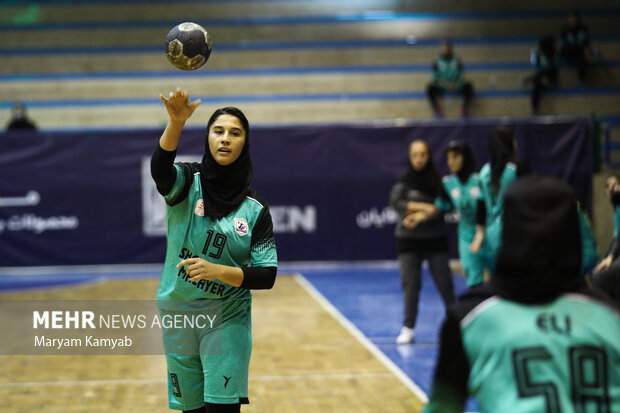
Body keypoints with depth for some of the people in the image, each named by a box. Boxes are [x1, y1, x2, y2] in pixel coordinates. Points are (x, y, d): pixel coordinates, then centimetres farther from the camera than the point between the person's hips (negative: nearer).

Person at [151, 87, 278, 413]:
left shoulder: (255, 209, -3)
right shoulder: (187, 182, -4)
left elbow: (266, 276, -6)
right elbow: (160, 169, -29)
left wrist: (217, 270, -22)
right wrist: (176, 122, -47)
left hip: (227, 320, -1)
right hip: (177, 314, 1)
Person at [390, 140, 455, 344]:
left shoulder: (437, 180, -1)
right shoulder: (404, 180, 0)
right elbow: (395, 201, -12)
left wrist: (421, 216, -23)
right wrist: (424, 207, -20)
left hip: (435, 238, 0)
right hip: (408, 239, 0)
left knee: (444, 282, 0)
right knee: (410, 283, -2)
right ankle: (408, 328, 4)